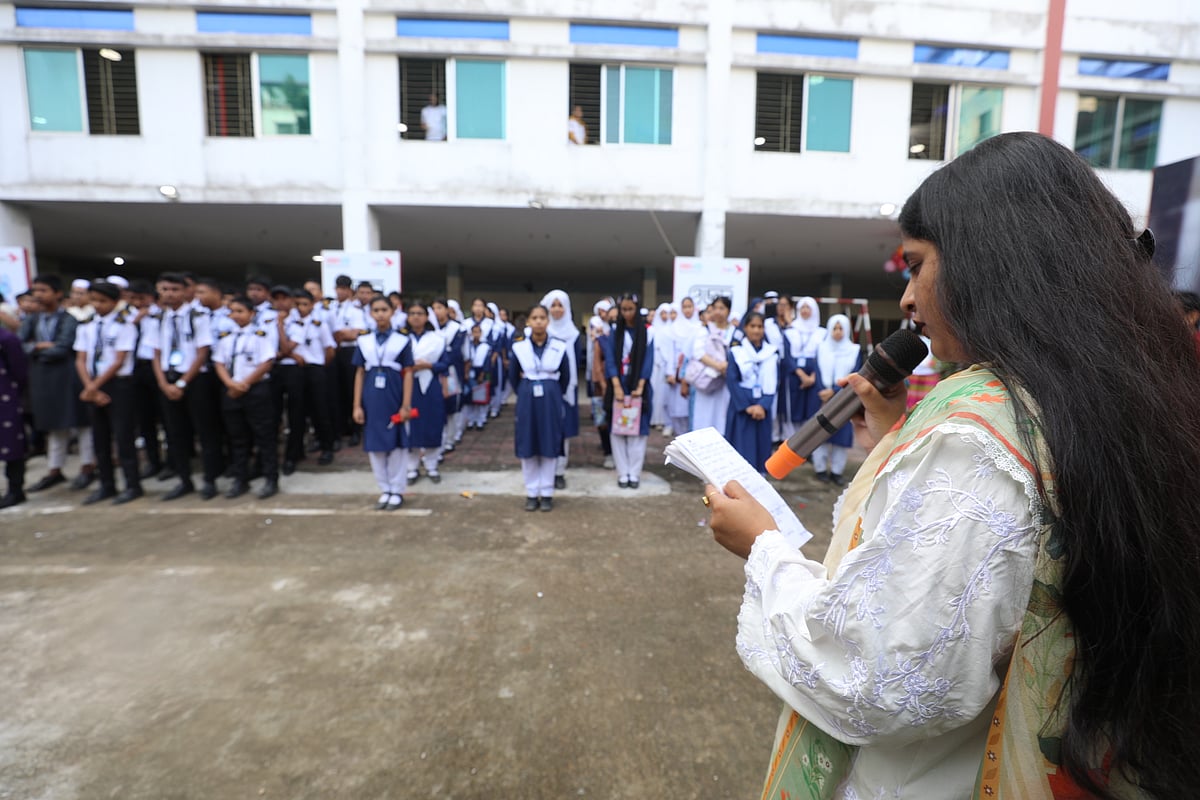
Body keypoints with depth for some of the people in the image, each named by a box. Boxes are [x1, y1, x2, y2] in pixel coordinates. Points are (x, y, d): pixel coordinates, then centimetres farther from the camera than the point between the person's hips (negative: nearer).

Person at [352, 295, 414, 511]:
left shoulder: (402, 341, -1)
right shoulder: (364, 341, 6)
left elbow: (408, 374, -2)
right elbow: (360, 374, 8)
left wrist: (406, 405, -7)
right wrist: (357, 405, 3)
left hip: (394, 398, -3)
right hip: (372, 400, 3)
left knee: (396, 444, 4)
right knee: (375, 445, 8)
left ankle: (397, 491, 17)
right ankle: (385, 490, 22)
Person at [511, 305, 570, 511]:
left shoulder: (560, 347, -5)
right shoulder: (518, 347, -3)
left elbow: (566, 377, 8)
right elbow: (514, 377, 11)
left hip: (551, 400, -1)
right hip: (527, 400, 1)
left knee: (549, 446, 4)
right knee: (527, 446, 4)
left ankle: (547, 493, 16)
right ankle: (531, 493, 17)